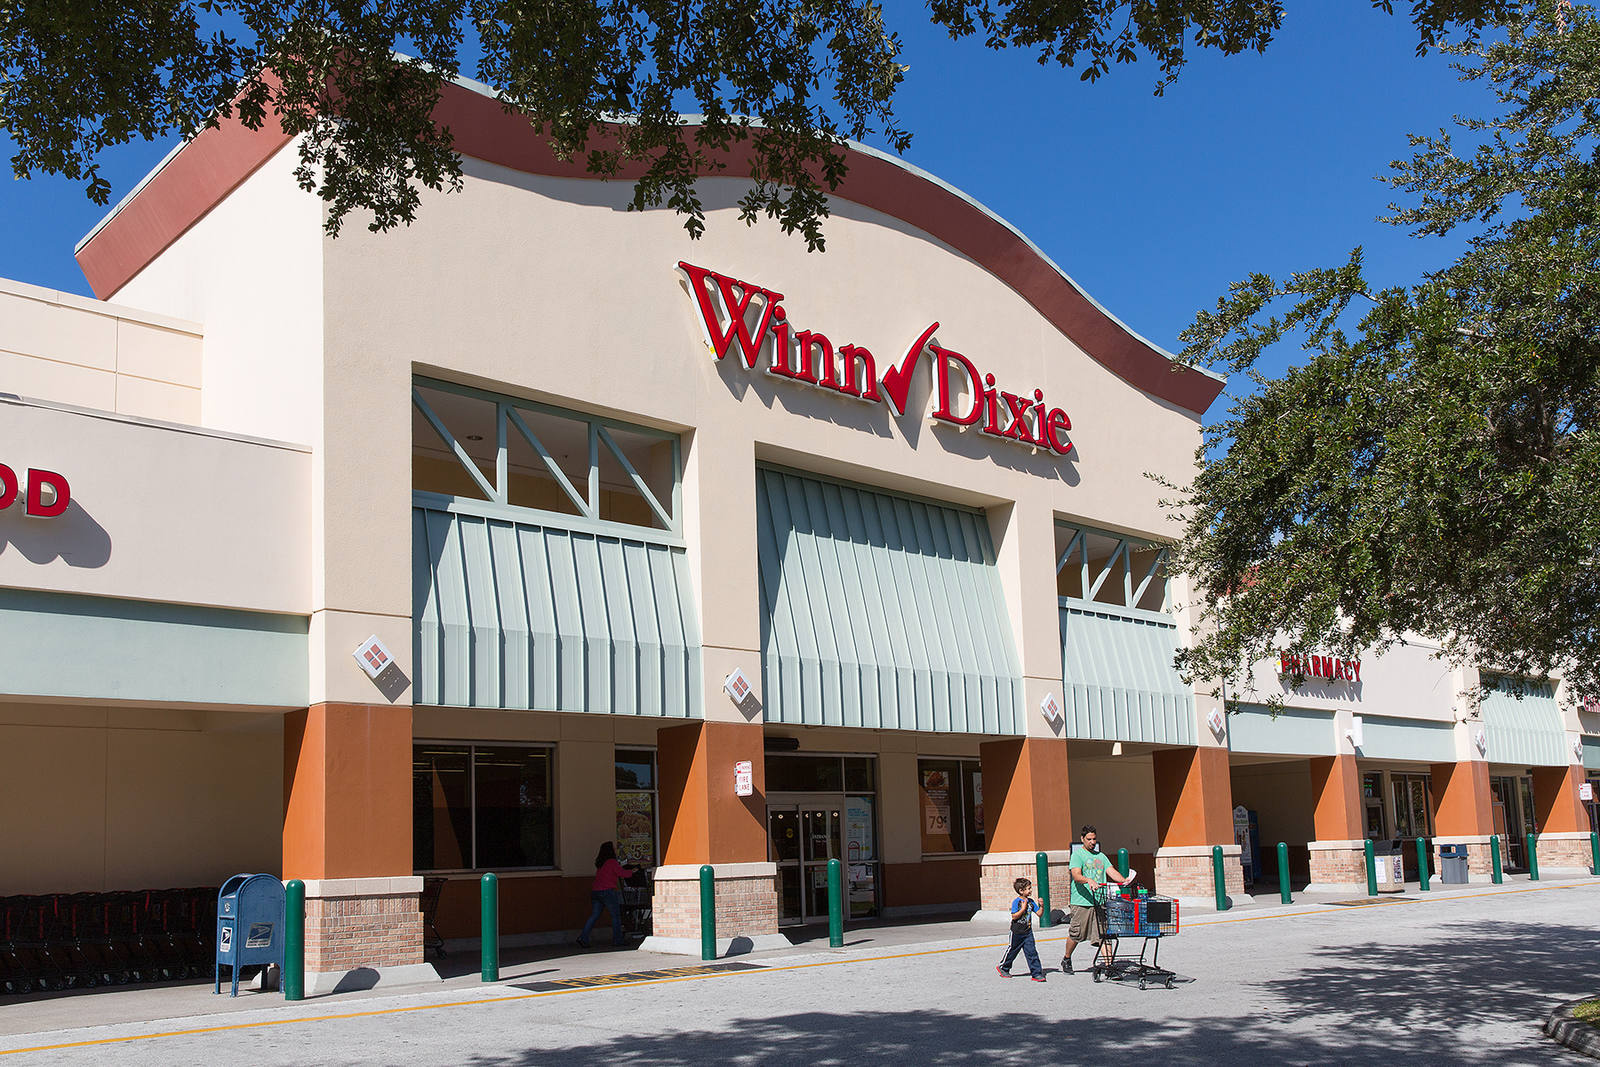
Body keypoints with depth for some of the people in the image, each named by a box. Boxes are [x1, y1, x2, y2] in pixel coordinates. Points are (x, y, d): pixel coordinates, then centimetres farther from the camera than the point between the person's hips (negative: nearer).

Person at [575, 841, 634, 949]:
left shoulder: (600, 863, 16)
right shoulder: (612, 862, -8)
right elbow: (622, 873, -8)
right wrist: (632, 872, 9)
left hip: (595, 891, 7)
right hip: (608, 891, -7)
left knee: (594, 915, 9)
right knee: (616, 916, 5)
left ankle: (582, 939, 0)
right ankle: (617, 940, 9)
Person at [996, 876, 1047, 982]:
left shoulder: (1031, 901, 4)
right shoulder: (1016, 902, -15)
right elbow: (1014, 917, -20)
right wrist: (1023, 908, -25)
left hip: (1028, 932, 5)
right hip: (1017, 932, -5)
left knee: (1031, 952, -3)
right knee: (1012, 951, 10)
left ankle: (1036, 973, -1)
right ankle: (1003, 968, 31)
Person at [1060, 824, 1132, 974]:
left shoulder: (1101, 856, 17)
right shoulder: (1077, 855, -1)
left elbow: (1111, 871, 5)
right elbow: (1076, 876, -15)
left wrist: (1124, 880, -15)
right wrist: (1089, 880, -35)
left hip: (1100, 902, 4)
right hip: (1081, 902, -4)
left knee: (1104, 934, -3)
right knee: (1075, 935, 3)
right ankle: (1066, 959, 25)